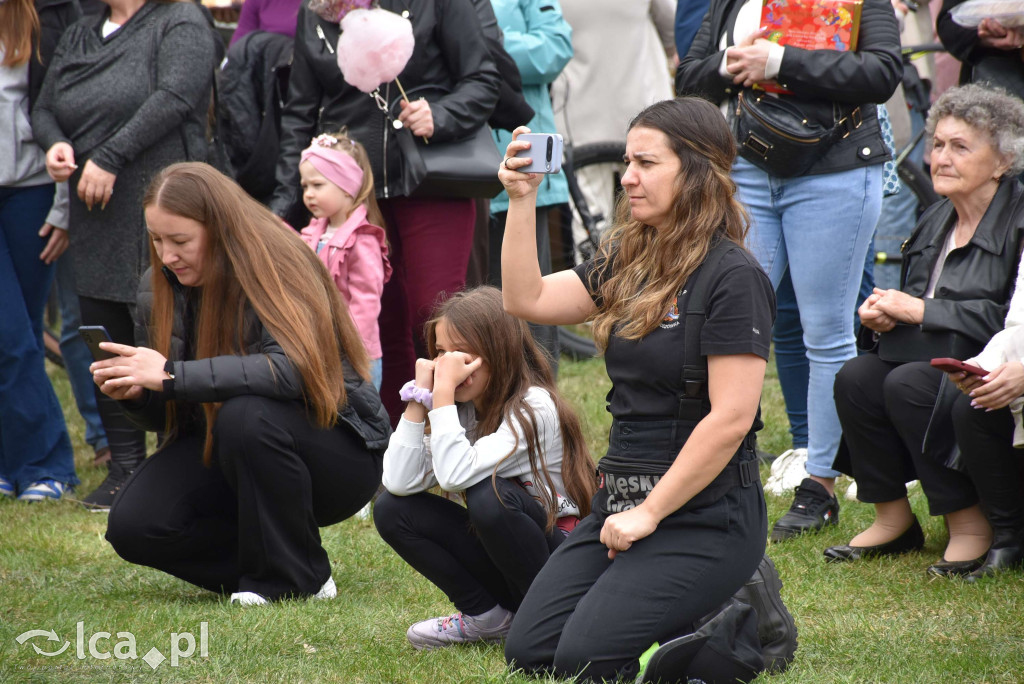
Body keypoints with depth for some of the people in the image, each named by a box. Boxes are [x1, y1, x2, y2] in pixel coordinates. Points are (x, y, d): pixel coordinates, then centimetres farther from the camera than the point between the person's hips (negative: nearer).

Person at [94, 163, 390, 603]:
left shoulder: (276, 270, -19)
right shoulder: (160, 289, -1)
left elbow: (293, 368, -38)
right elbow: (164, 417, 3)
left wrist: (172, 377, -38)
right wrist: (133, 393, -21)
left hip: (337, 449, -5)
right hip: (222, 454, 6)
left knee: (246, 415, -37)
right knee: (133, 529, -18)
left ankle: (297, 578, -17)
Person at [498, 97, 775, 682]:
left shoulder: (733, 278, -14)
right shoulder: (630, 263, 10)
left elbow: (730, 418, -19)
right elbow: (528, 299, 11)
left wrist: (649, 514, -17)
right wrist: (522, 198, 1)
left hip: (704, 515, -8)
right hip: (622, 498, 8)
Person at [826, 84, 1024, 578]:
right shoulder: (936, 222, 15)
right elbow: (909, 306, 23)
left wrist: (919, 311, -18)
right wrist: (882, 313, -2)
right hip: (931, 363, 8)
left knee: (908, 384, -30)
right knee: (855, 378, -18)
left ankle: (970, 524, -18)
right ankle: (893, 519, -5)